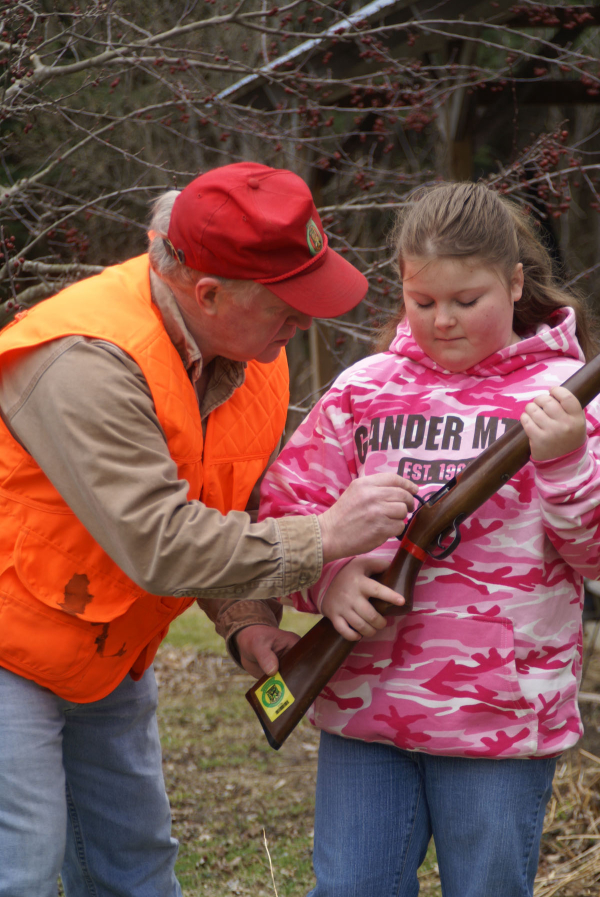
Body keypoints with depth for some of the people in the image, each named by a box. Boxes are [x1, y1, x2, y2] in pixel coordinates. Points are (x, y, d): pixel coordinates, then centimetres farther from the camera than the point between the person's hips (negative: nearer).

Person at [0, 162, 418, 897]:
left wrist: (245, 622, -9)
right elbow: (159, 545, -36)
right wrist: (323, 538, -32)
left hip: (109, 656, 8)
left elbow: (227, 512, 7)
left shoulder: (254, 349, -4)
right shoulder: (87, 362, -32)